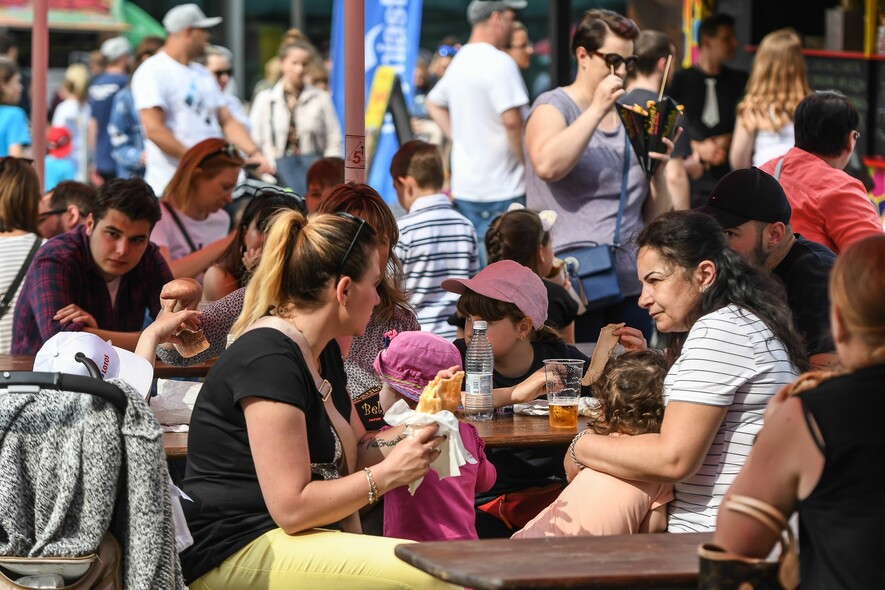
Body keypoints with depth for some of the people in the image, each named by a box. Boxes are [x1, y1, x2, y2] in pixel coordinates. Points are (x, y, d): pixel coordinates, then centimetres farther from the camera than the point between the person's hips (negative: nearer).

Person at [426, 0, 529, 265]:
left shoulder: (459, 61, 13)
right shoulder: (499, 62, -15)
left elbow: (433, 104, 28)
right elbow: (511, 120, -23)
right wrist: (526, 163, -11)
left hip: (464, 186, 9)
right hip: (500, 189, -9)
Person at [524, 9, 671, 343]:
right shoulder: (554, 106, 3)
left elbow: (656, 218, 18)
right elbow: (546, 165, -22)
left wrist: (658, 170, -1)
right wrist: (598, 109, -16)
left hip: (631, 285, 6)